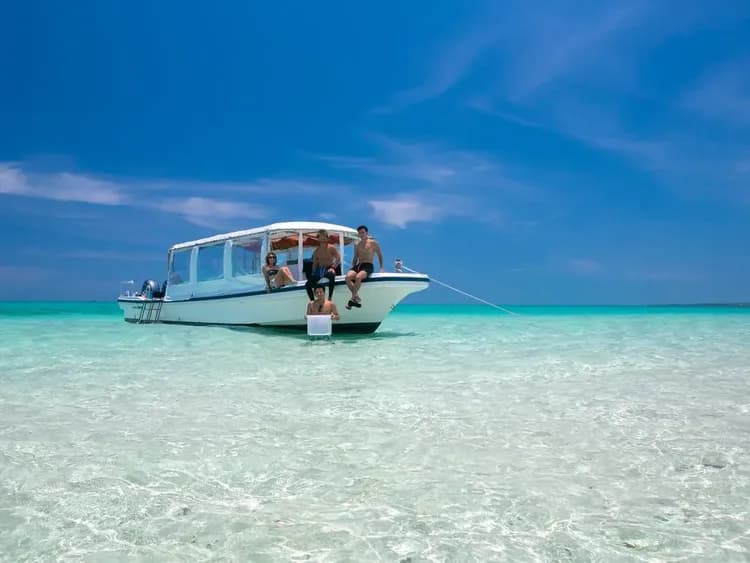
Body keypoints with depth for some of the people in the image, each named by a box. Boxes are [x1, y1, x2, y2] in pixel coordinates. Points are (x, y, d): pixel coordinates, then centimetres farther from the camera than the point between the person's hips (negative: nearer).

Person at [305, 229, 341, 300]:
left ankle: (330, 298, -32)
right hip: (319, 269, 5)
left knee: (332, 275, -42)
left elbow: (338, 258, -13)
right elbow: (315, 263, 14)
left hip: (328, 269, -5)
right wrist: (313, 274, 3)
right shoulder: (317, 251, 10)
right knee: (308, 285, -12)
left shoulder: (331, 248, -3)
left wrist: (333, 267, -27)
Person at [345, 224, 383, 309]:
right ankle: (357, 298, -21)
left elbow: (380, 255, 11)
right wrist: (353, 268, 11)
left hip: (368, 266, -5)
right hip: (358, 265, 5)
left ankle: (352, 299, -25)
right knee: (348, 276, -27)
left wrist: (381, 267, 4)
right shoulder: (357, 245, 20)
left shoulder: (373, 242, 5)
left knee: (358, 277, -36)